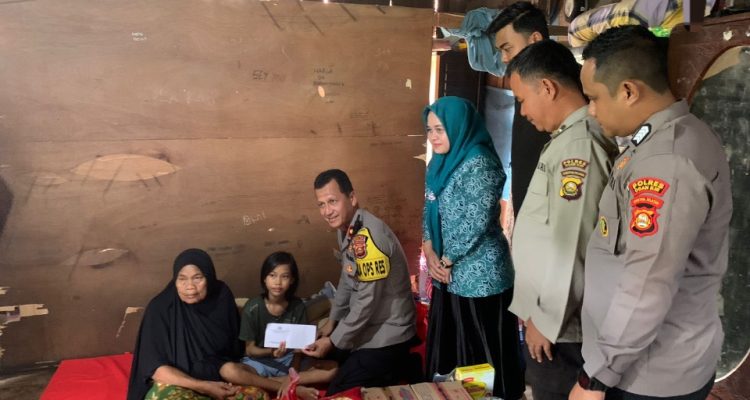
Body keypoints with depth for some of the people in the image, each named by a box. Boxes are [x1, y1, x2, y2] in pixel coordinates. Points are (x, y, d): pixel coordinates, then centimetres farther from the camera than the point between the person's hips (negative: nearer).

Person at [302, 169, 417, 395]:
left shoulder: (368, 237, -29)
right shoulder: (346, 228, 1)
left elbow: (368, 302, -26)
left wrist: (333, 341, -15)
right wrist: (332, 321, 18)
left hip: (385, 338, -10)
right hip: (366, 329, 10)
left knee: (339, 393, -5)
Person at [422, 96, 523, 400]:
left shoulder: (479, 163, -17)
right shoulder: (439, 163, 9)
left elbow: (477, 221, -21)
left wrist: (446, 259, -11)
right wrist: (429, 250, -3)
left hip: (478, 273, -8)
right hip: (449, 273, 8)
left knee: (483, 352, 4)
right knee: (448, 347, 18)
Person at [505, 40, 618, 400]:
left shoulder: (580, 145, -20)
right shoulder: (568, 139, 10)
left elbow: (569, 246, -24)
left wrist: (547, 322, -17)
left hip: (561, 327, -9)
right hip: (548, 313, 9)